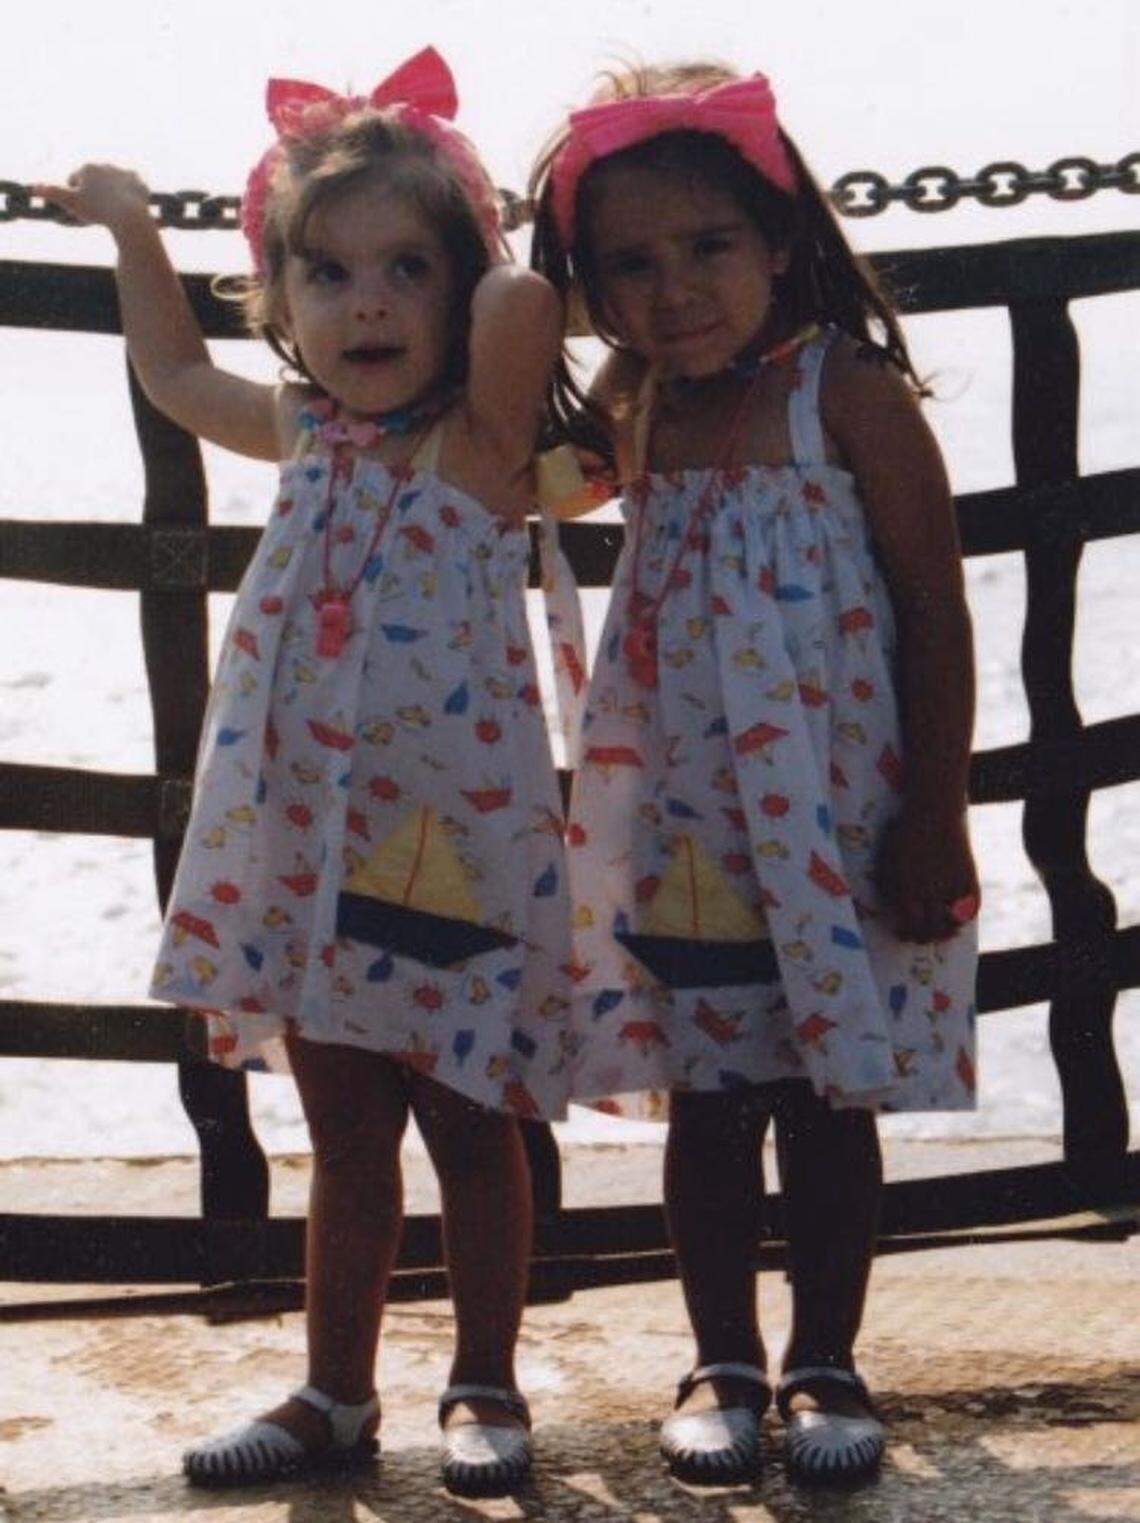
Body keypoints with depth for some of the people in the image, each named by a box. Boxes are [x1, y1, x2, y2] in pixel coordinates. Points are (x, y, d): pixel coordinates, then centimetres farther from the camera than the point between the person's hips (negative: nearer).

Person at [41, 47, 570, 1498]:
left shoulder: (478, 440, -12)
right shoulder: (307, 436, 7)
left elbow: (522, 303, -33)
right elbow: (175, 370, 28)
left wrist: (483, 249, -12)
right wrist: (132, 224, 26)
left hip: (449, 848, -5)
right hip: (307, 850, 5)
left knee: (470, 1129, 8)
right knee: (344, 1141, 14)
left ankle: (485, 1389, 21)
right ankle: (336, 1394, 25)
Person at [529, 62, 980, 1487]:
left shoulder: (847, 393, -13)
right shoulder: (630, 413, 3)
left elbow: (938, 615, -11)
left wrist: (934, 823, -11)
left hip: (843, 825, -4)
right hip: (682, 825, 4)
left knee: (832, 1100, 7)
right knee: (707, 1099, 10)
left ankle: (825, 1361, 21)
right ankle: (721, 1363, 22)